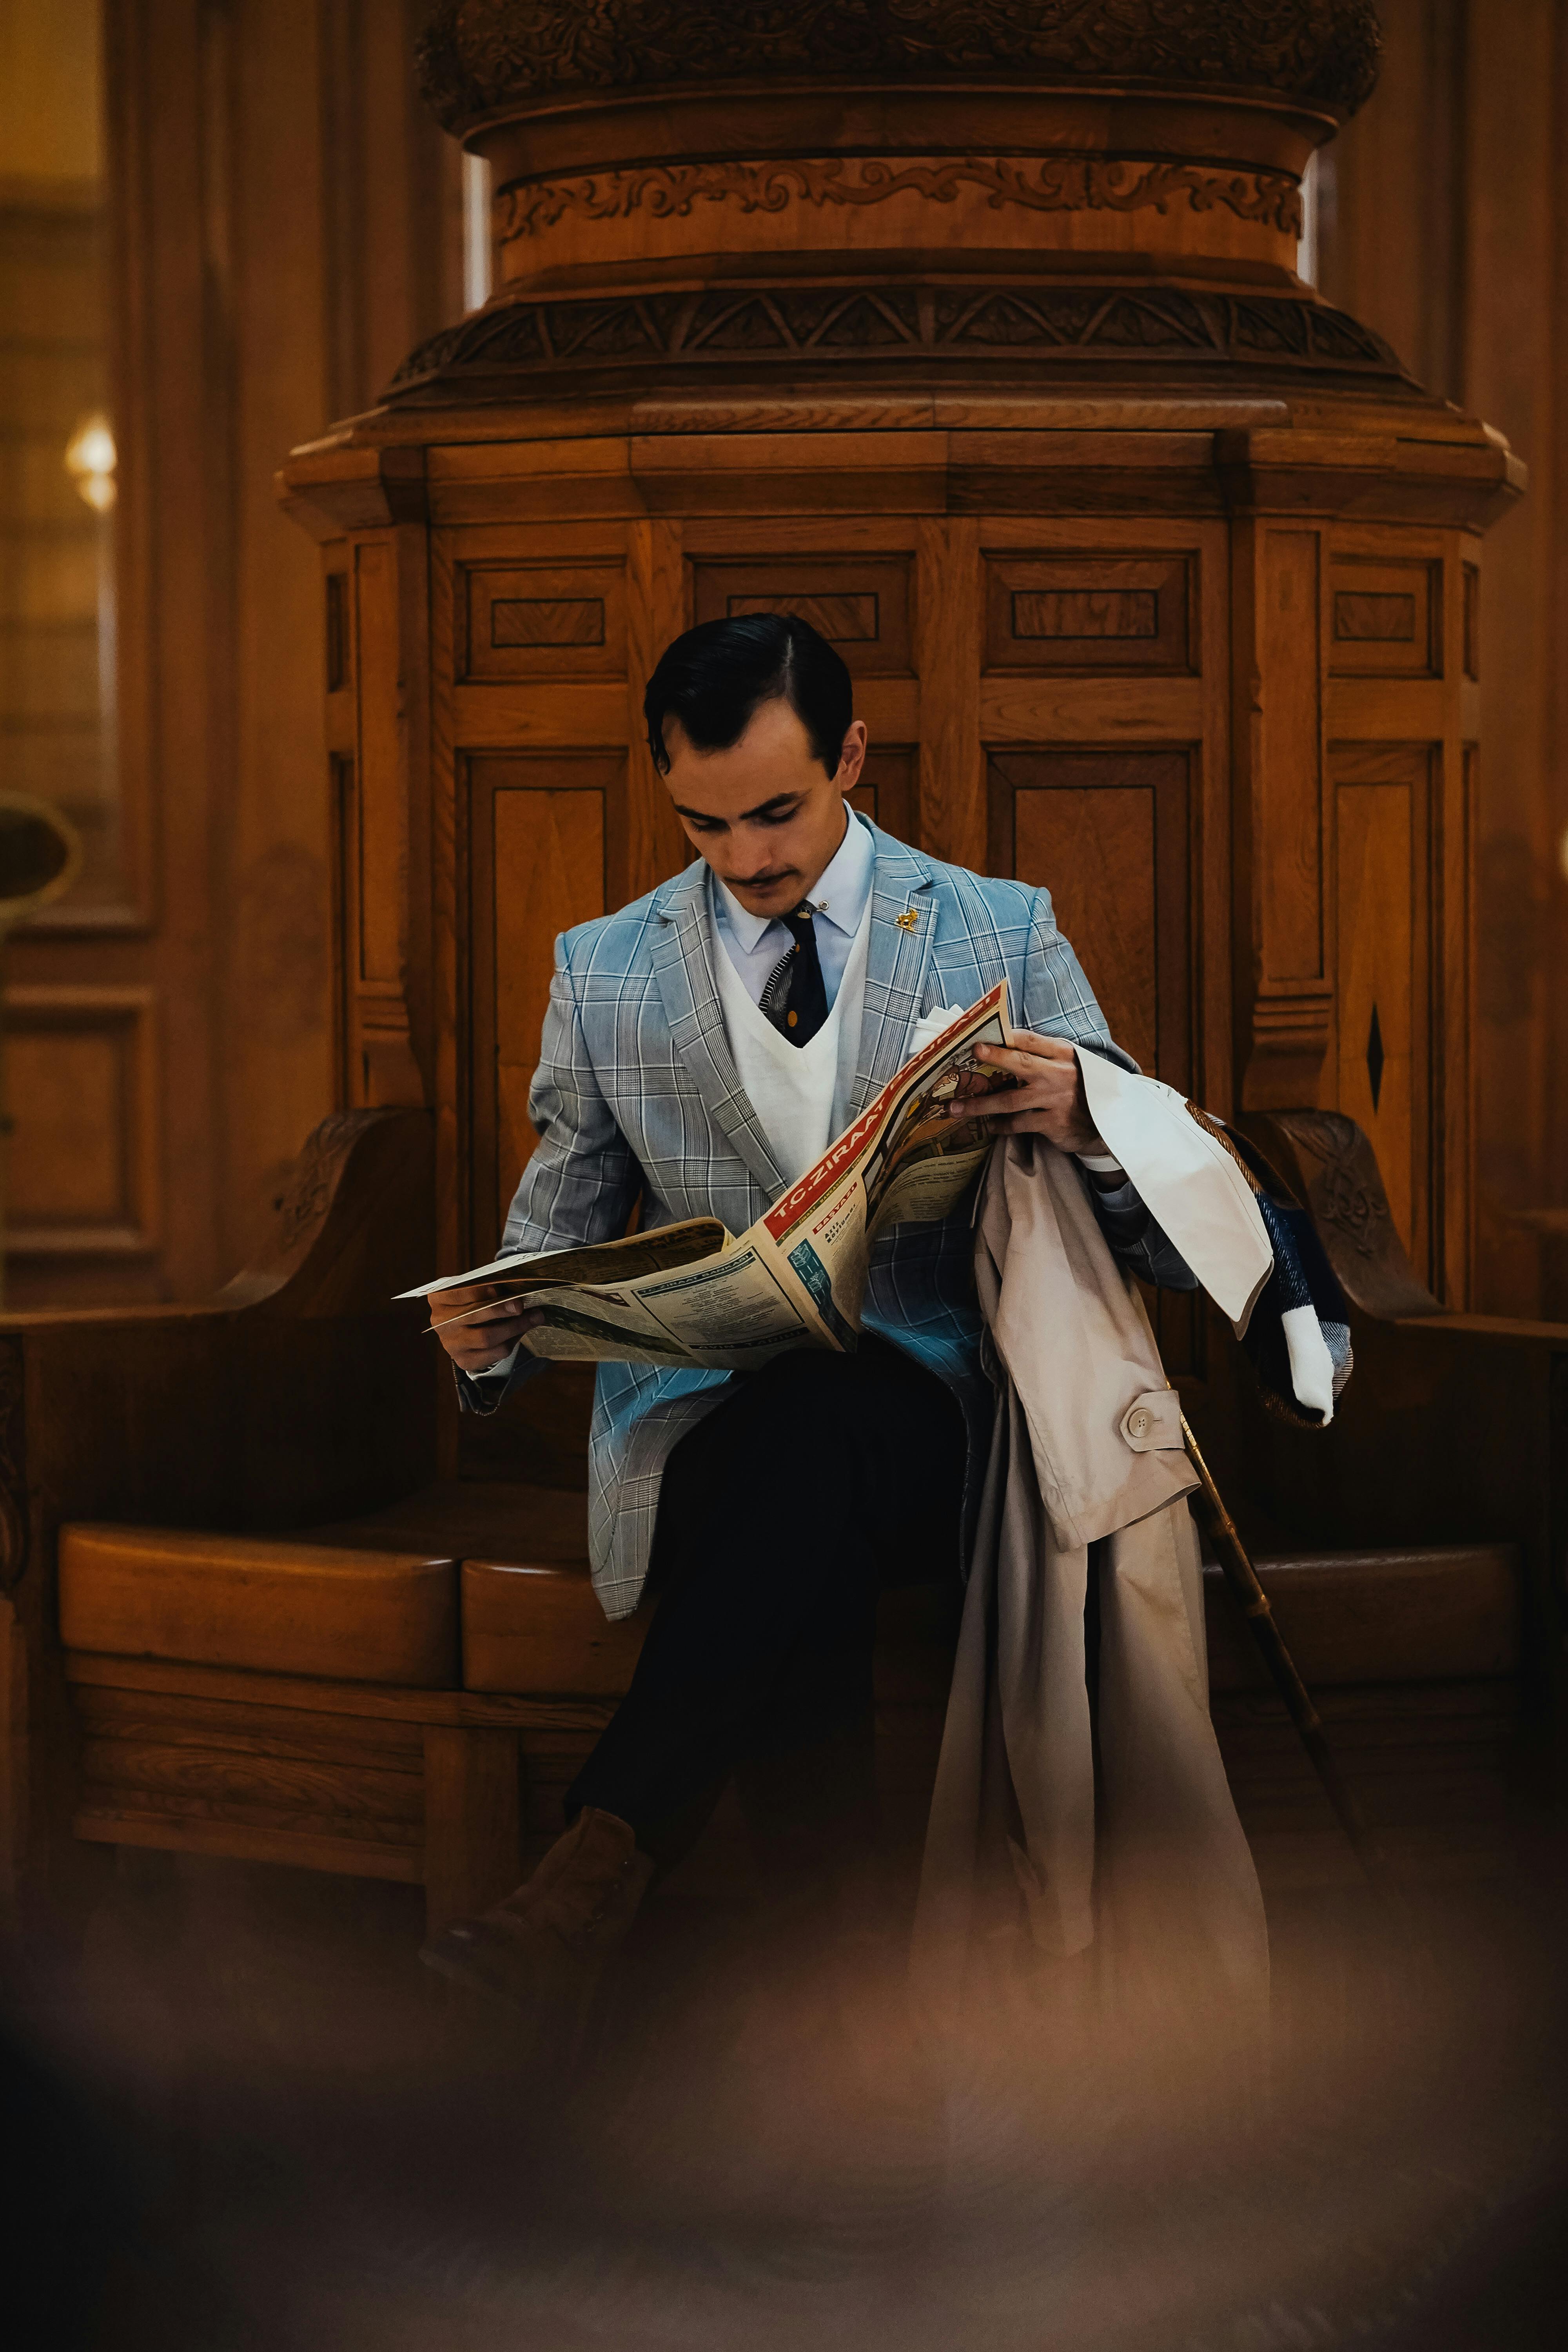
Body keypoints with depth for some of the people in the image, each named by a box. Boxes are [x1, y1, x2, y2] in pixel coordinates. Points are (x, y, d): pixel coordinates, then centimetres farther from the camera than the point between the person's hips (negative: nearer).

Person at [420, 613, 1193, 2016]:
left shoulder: (1006, 937, 10)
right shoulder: (604, 974, 14)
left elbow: (1175, 1244, 6)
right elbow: (558, 1235, 19)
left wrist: (1085, 1127, -19)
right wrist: (494, 1335, -7)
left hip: (930, 1416, -1)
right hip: (700, 1417, 2)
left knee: (820, 1422, -40)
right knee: (810, 1546, -38)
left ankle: (588, 1888, -46)